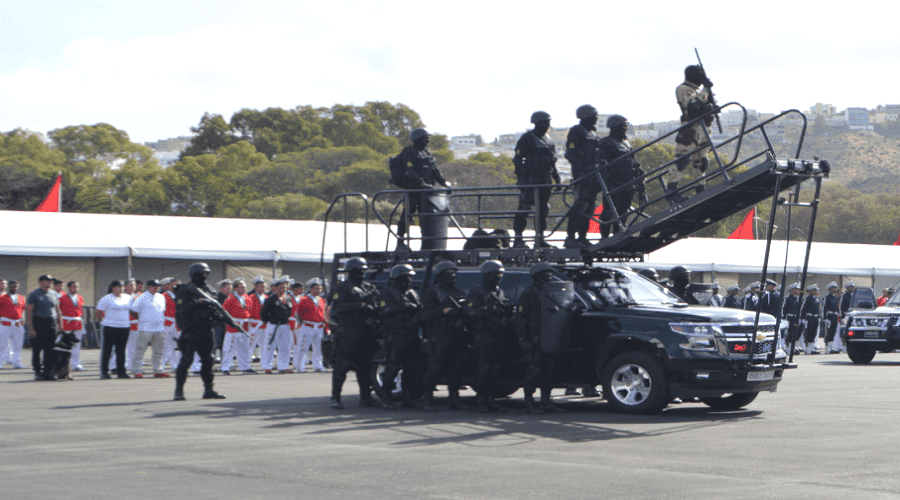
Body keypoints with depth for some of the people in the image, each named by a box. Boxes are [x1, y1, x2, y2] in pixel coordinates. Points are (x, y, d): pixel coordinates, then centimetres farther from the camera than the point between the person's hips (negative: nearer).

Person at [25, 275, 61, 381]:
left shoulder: (53, 294, 14)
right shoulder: (34, 294, -4)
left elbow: (57, 309, 20)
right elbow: (29, 311, -7)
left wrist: (59, 324, 13)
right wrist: (31, 328, -14)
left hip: (52, 324, 5)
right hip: (39, 323, -5)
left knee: (50, 350, 3)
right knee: (37, 349, -1)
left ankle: (48, 371, 9)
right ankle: (37, 372, 6)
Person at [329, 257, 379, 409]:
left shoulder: (369, 287, 19)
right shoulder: (342, 287, 1)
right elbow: (338, 306, -13)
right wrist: (360, 305, -17)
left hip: (366, 332, 6)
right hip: (348, 332, -6)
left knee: (365, 365, 8)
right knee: (342, 365, -7)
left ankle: (365, 396, 15)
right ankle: (335, 398, -4)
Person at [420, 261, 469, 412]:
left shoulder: (459, 293, 21)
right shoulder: (431, 293, 2)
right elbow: (425, 314, -9)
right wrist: (444, 311, -18)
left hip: (457, 336, 6)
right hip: (438, 336, -6)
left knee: (456, 368, 4)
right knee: (435, 367, -9)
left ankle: (454, 399, 12)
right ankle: (428, 400, -2)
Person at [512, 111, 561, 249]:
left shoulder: (547, 139, 17)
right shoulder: (527, 138, -7)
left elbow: (551, 160, 25)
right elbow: (518, 159, -11)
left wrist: (556, 176, 18)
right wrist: (521, 177, -18)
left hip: (545, 180, 8)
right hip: (531, 179, -8)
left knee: (543, 208, 9)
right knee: (525, 206, -10)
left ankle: (540, 238, 16)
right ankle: (518, 239, -9)